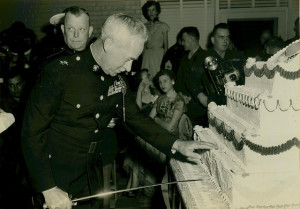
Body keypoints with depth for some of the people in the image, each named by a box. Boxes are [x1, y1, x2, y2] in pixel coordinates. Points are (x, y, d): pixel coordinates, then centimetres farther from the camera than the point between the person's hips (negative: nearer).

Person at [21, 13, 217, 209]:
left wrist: (177, 144, -6)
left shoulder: (117, 81, -2)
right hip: (56, 183, -5)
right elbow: (32, 132, -18)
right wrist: (49, 189, -20)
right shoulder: (60, 73, -20)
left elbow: (136, 118, 6)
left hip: (92, 178, 6)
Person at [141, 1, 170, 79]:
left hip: (159, 55, -3)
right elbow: (144, 45, 13)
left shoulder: (162, 26, 1)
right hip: (147, 56, 3)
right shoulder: (144, 27, 10)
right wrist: (143, 57, 4)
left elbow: (166, 45, 1)